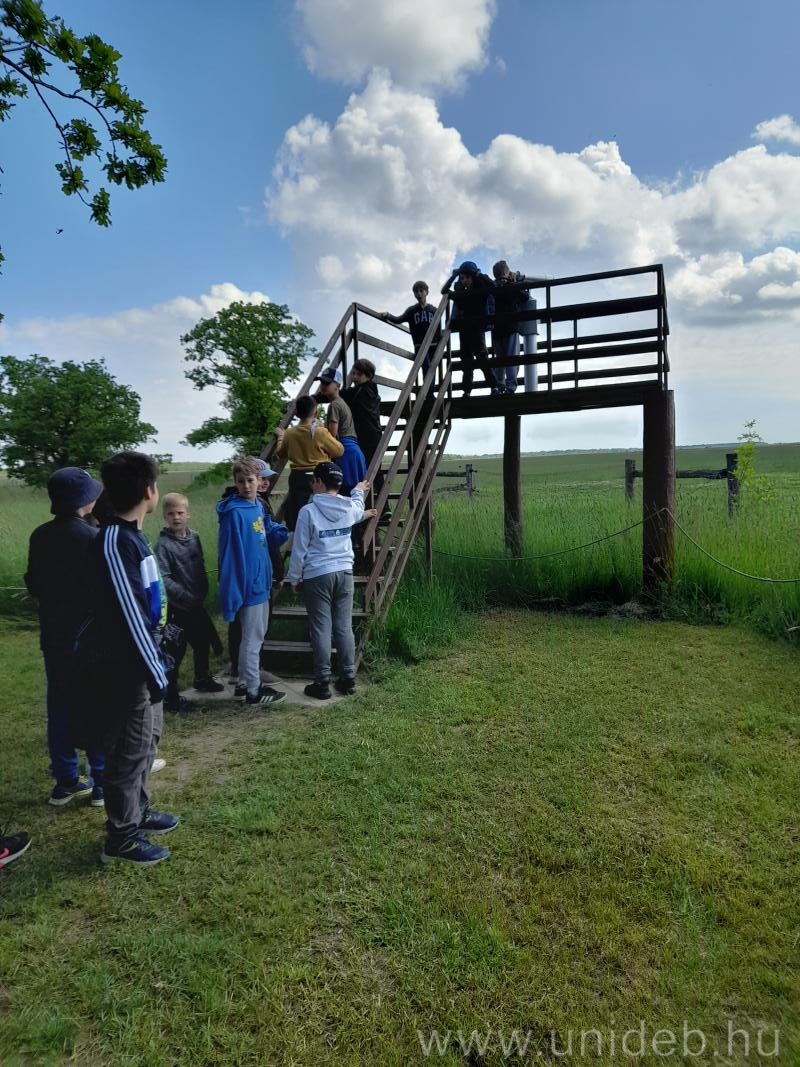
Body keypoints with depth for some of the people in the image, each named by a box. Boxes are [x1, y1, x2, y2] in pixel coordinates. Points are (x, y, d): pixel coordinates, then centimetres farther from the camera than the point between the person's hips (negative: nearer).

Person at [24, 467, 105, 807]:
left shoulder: (40, 536, 1)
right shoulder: (93, 537, -17)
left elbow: (33, 585, 9)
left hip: (53, 633, 6)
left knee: (59, 705, 13)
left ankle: (66, 780, 23)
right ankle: (101, 782, 14)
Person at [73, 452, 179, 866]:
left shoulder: (131, 536, 7)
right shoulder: (114, 542, -23)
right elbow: (129, 616, -23)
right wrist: (155, 673, -18)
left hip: (139, 661, 9)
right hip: (125, 667, -9)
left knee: (146, 741, 22)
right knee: (130, 751, 5)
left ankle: (139, 812, 40)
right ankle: (121, 837, 22)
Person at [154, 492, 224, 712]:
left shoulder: (194, 537, 3)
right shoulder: (163, 544, -16)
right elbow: (163, 578, -21)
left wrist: (203, 591, 5)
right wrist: (186, 596, -22)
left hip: (197, 604, 7)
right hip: (176, 607, -7)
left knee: (203, 643, 21)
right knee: (176, 651, 0)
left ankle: (202, 679, 42)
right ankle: (170, 697, 12)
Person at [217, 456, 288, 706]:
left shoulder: (258, 505, 4)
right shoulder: (234, 513, -20)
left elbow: (270, 529, 22)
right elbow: (230, 555, -22)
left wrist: (288, 534, 1)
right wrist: (232, 593, -23)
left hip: (262, 582, 9)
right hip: (248, 585, -9)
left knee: (257, 635, 19)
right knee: (252, 638, 2)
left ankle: (247, 681, 33)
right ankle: (253, 691, 15)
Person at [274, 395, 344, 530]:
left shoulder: (289, 433, 2)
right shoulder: (320, 432, -13)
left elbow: (280, 454, 18)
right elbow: (339, 451, -5)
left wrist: (280, 437, 34)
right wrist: (331, 439, 12)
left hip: (297, 479, 5)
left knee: (295, 518, 9)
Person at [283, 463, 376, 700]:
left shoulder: (308, 511, -10)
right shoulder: (349, 508, 3)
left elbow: (299, 549, -7)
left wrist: (293, 578, 6)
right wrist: (358, 491, 52)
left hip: (317, 576, -4)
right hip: (344, 573, 4)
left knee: (321, 630, 2)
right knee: (344, 627, 9)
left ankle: (322, 683, 8)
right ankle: (348, 678, 15)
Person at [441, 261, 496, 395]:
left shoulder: (480, 290, 0)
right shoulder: (460, 293, 11)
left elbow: (492, 286, -15)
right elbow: (444, 291, 13)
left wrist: (479, 275, -10)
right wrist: (453, 276, 5)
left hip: (478, 328, -4)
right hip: (464, 330, 4)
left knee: (482, 357, -12)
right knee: (466, 361, 6)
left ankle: (494, 387, -11)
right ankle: (466, 391, 8)